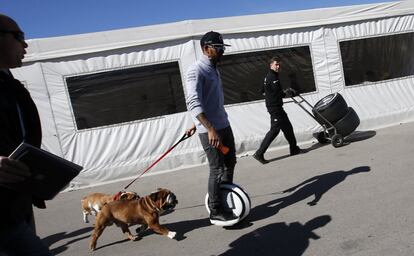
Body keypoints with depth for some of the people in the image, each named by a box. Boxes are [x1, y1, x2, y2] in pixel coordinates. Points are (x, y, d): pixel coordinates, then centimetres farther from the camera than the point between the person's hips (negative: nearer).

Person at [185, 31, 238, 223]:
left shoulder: (214, 69, 16)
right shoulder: (196, 70, -13)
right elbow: (193, 103, -24)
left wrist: (196, 124, 22)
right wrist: (210, 129, -32)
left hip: (224, 125, 9)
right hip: (209, 129, -9)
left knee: (230, 163, 16)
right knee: (217, 169, -2)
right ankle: (215, 211, 13)